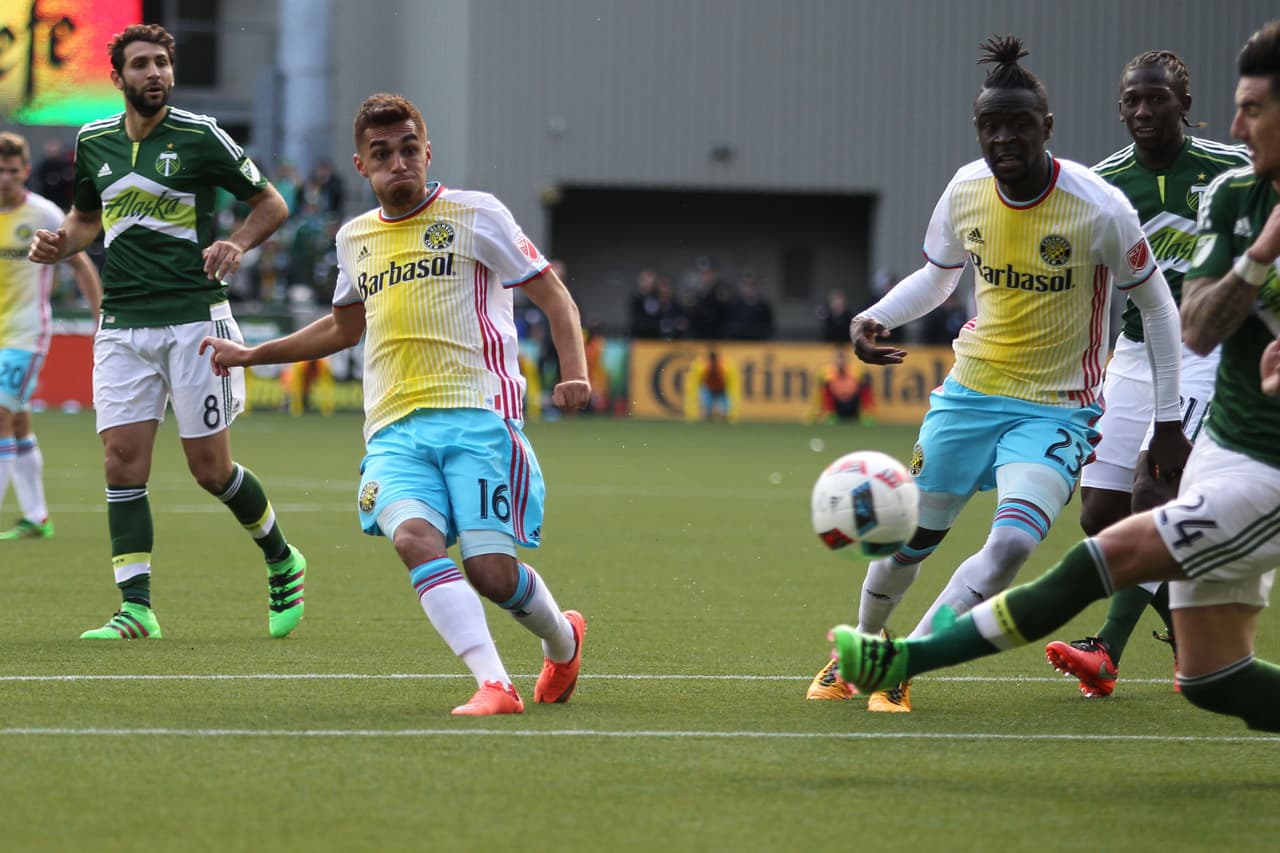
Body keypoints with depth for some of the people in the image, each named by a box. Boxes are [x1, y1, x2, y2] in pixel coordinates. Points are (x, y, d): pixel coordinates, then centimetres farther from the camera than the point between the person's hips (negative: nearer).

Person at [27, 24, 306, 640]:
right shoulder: (93, 143, 9)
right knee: (123, 459, -8)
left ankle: (282, 561, 23)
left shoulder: (200, 137, -4)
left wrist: (236, 243, -15)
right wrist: (57, 243, 5)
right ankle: (136, 610, -7)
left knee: (210, 466, -2)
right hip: (122, 327, 4)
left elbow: (270, 202, 4)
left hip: (193, 318, -4)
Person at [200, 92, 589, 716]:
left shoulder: (475, 214, 5)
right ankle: (494, 684, -35)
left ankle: (563, 640, 21)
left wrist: (574, 374, -10)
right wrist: (252, 354, 36)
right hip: (393, 430, 4)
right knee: (414, 537, -27)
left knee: (491, 572, -14)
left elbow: (554, 297, 6)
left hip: (476, 413, -4)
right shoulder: (355, 238, 19)